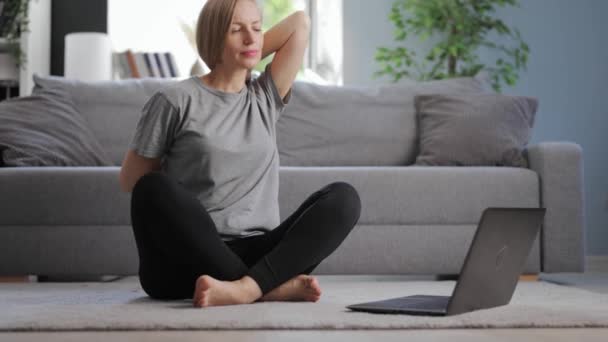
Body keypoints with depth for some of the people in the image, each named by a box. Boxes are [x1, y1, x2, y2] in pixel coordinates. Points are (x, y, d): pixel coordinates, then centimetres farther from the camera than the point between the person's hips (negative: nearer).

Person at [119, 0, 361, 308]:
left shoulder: (266, 98, 16)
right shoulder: (175, 100, 2)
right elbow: (130, 180, 7)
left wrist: (245, 61, 18)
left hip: (253, 255, 4)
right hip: (182, 264, -3)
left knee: (343, 197, -17)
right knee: (154, 189, -34)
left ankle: (246, 287, -38)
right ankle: (272, 285, -34)